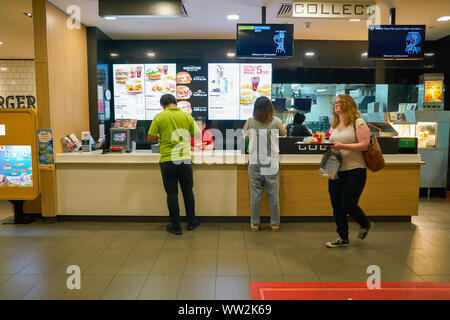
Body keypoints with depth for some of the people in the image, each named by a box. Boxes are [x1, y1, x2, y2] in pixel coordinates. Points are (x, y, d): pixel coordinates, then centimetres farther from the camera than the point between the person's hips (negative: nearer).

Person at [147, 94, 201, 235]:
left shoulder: (159, 117, -4)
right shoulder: (187, 116, 1)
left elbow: (150, 138, -2)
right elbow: (197, 134, 7)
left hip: (168, 161, -2)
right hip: (185, 160, 2)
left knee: (172, 193, 7)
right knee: (188, 191, 15)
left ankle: (176, 226, 14)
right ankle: (191, 222, 26)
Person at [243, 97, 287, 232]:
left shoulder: (250, 122, -5)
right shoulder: (276, 122, -5)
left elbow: (246, 137, 12)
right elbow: (284, 133, 16)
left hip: (255, 165, 0)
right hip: (272, 165, 0)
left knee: (255, 195, 9)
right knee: (273, 196, 10)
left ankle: (255, 223, 18)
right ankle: (275, 223, 20)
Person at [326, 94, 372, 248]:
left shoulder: (358, 123, -6)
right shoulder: (334, 125, 16)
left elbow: (364, 145, -14)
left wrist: (342, 146, -22)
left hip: (354, 171, -7)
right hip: (335, 171, 7)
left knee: (348, 205, -6)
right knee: (337, 207, 7)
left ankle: (365, 225, 26)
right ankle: (343, 238, 23)